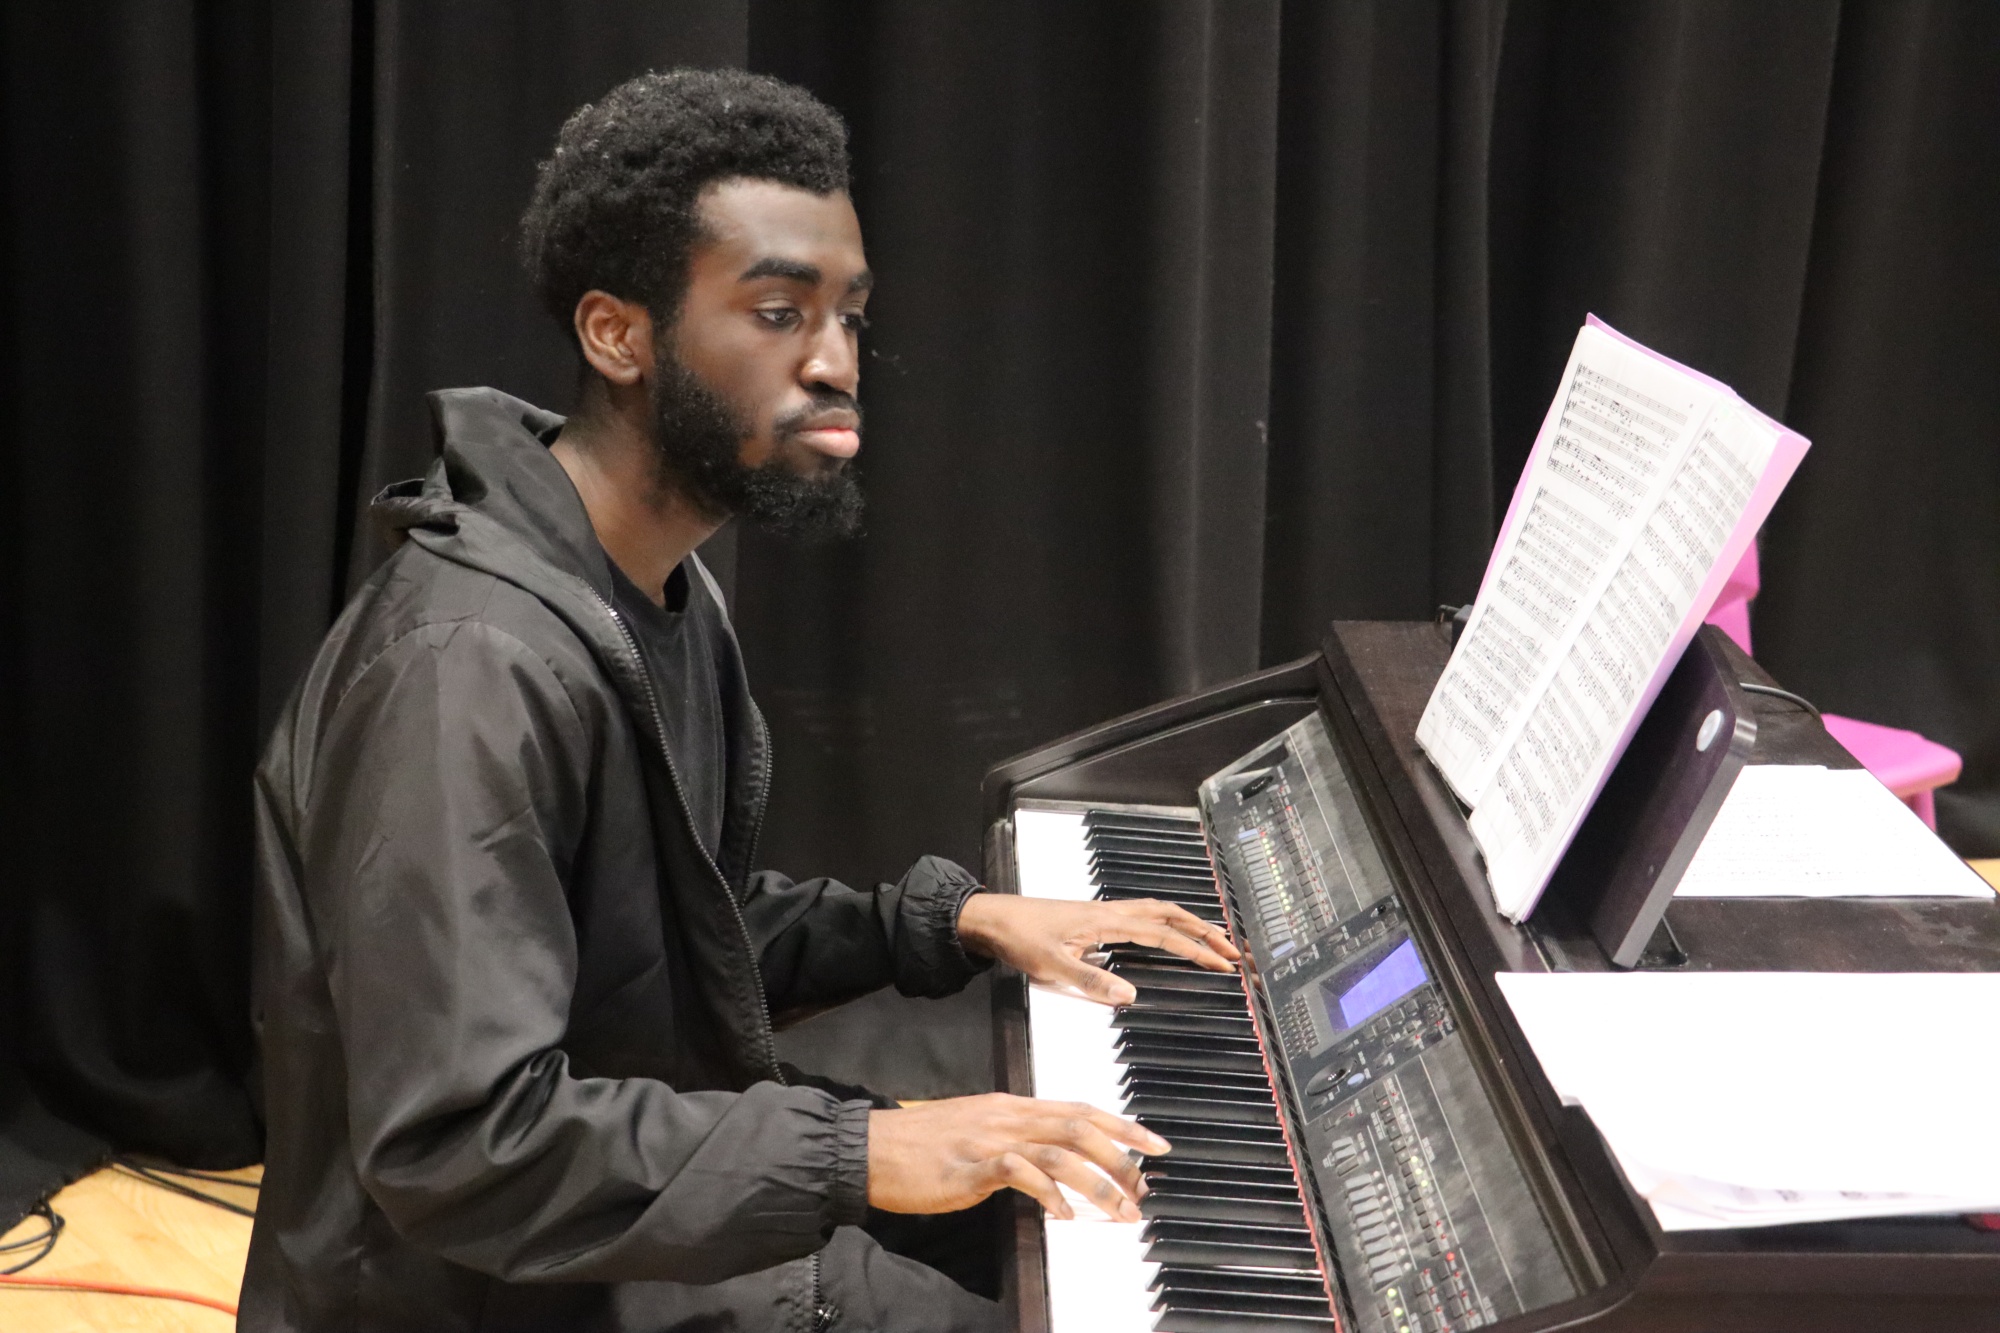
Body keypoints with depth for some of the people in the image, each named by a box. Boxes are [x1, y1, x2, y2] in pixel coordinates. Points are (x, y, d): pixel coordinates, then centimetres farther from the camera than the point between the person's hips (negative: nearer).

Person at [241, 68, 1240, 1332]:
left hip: (680, 1225, 9)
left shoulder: (662, 595, 5)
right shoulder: (471, 668, -27)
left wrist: (956, 920, 3)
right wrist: (856, 1153, -33)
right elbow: (460, 1141, -31)